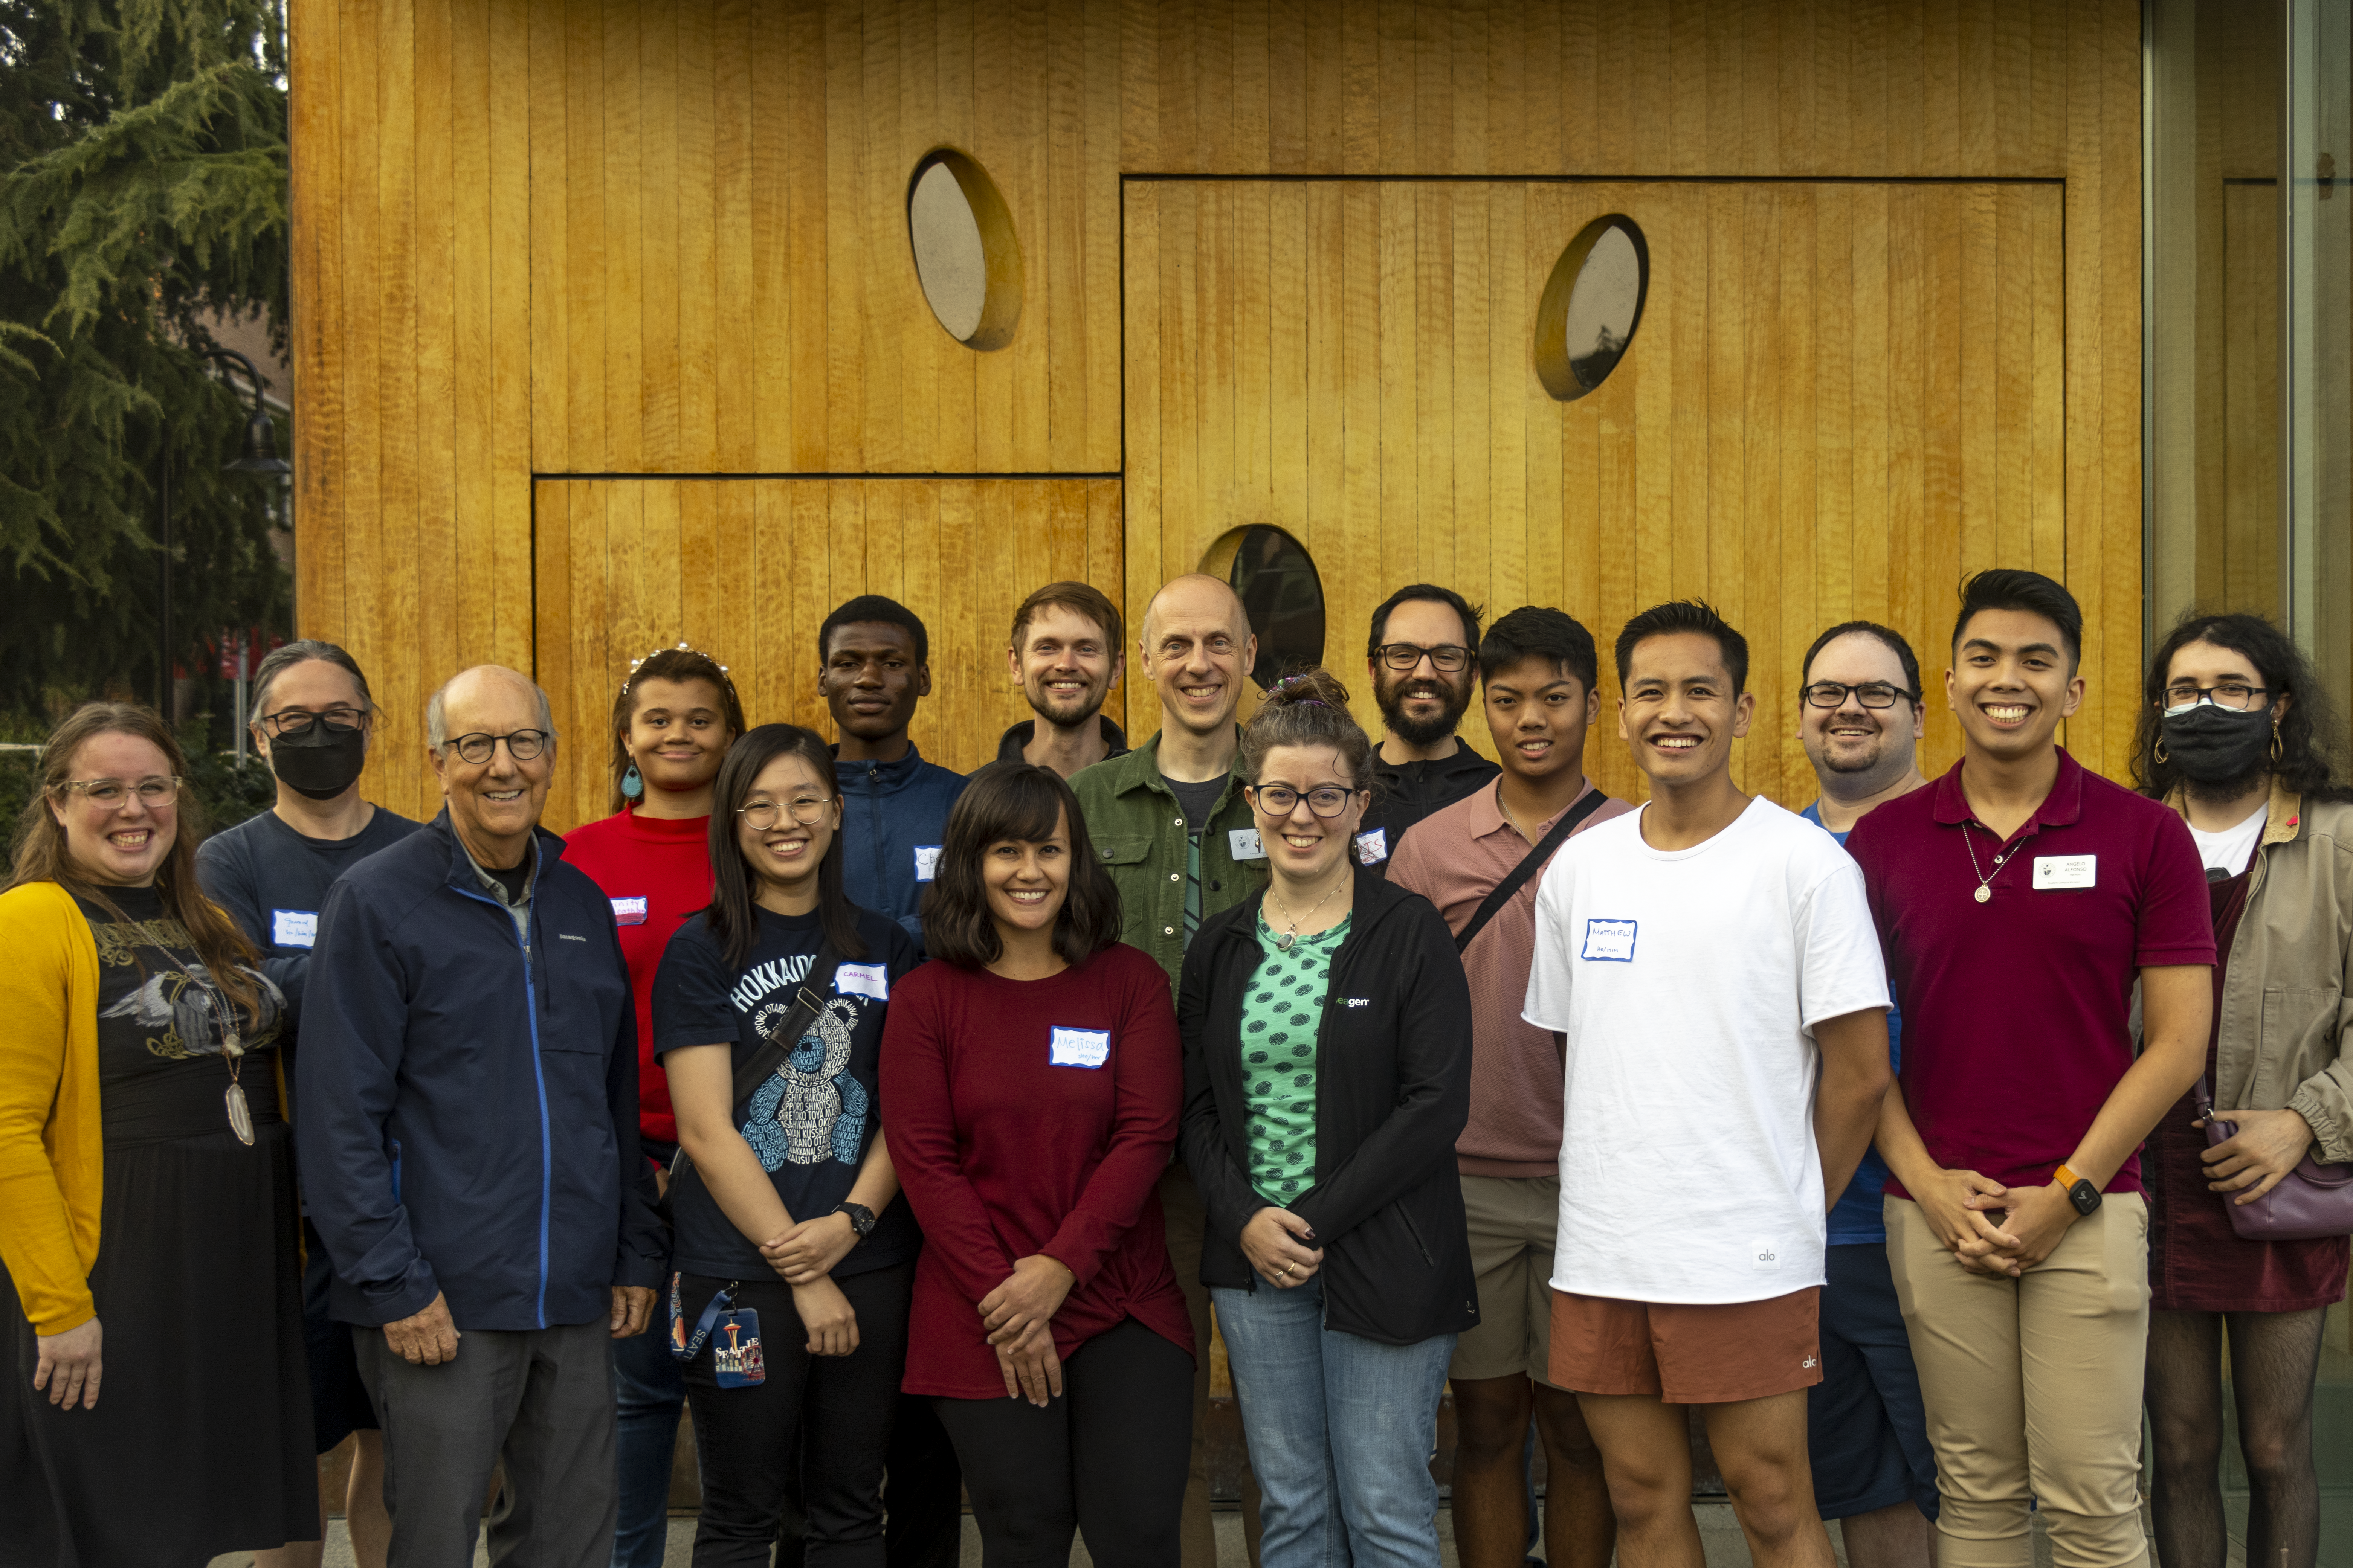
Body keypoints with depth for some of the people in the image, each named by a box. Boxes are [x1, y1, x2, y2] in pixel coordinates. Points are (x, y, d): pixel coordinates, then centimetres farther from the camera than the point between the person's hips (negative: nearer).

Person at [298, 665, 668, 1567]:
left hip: (577, 1300, 5)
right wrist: (393, 1285, -14)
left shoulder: (584, 904, 12)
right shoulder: (377, 901, -6)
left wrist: (637, 1255, 12)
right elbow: (340, 1115, -10)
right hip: (442, 1304, -5)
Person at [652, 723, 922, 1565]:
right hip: (739, 1274, -3)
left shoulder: (884, 949, 8)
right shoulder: (701, 951, -2)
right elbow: (706, 1130, -8)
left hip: (871, 1266, 3)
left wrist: (852, 1221, -12)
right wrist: (800, 1269, -12)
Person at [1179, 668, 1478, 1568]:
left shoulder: (1411, 934, -4)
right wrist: (1248, 1219, -9)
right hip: (1255, 1259, 4)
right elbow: (1196, 1108, 8)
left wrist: (1315, 1220, -14)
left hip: (1383, 1264, -4)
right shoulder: (1222, 945, 9)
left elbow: (1437, 1106, -11)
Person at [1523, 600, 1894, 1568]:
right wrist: (1612, 1191, 11)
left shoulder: (1804, 861, -5)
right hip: (1598, 1258, 4)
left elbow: (1860, 1073, -4)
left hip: (1747, 1261, -4)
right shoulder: (1578, 868, 9)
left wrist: (1793, 1210, 2)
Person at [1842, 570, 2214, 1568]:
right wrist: (1928, 1185, -5)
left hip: (2088, 1213, -2)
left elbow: (2177, 1042, -2)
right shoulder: (1884, 839, 4)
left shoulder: (2145, 837, -1)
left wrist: (2068, 1194, -9)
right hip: (1937, 1214, 2)